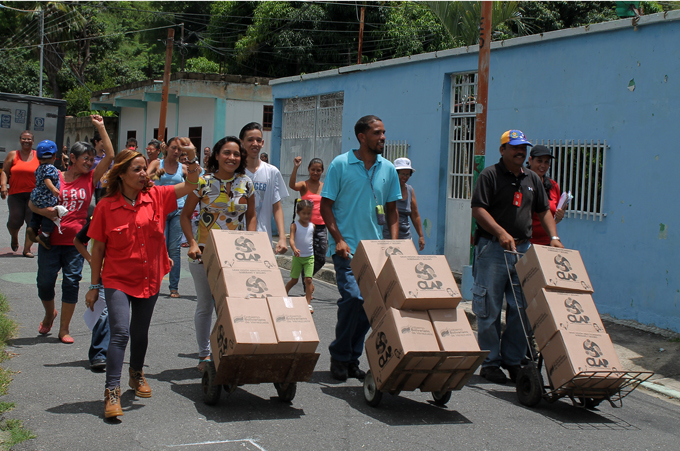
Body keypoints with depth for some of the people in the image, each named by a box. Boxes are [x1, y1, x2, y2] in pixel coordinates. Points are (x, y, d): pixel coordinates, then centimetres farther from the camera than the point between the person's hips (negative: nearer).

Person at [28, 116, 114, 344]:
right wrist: (45, 211, -20)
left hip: (76, 241, 1)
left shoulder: (90, 179, 5)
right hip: (50, 239, -1)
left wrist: (100, 127, -3)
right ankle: (50, 314, 34)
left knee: (71, 282, -2)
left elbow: (110, 156, -2)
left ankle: (64, 329, 8)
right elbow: (32, 202, 2)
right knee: (45, 282, 3)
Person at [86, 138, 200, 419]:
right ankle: (112, 392, -10)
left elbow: (189, 186, -8)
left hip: (149, 279, 3)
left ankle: (137, 374, 42)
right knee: (120, 332, -14)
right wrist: (94, 286, 0)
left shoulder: (156, 196, -2)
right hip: (118, 280, -3)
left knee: (140, 333, 17)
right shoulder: (106, 206, -8)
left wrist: (192, 157, -25)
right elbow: (97, 248, -3)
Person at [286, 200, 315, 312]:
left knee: (308, 279, -7)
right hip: (297, 257, -2)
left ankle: (308, 303, -3)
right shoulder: (294, 225, -9)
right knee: (294, 280, 8)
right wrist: (294, 249, -39)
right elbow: (292, 239, -21)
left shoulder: (312, 226, 2)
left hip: (309, 257, 2)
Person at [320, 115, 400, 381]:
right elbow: (325, 205, -2)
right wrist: (339, 239, -11)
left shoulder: (388, 169, 9)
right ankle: (339, 357, 2)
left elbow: (392, 210, 14)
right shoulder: (341, 164, -3)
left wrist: (393, 244, 2)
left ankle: (352, 357, 19)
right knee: (352, 296, -17)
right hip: (347, 247, -5)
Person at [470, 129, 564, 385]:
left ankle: (513, 360, 16)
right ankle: (490, 363, 7)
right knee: (489, 309, -1)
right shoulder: (490, 175, -2)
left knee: (522, 308, 4)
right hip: (492, 249, -6)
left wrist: (554, 237, 6)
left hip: (523, 249, 6)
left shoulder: (532, 180, 17)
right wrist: (501, 233, -23)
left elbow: (543, 211, 22)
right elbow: (478, 209, -11)